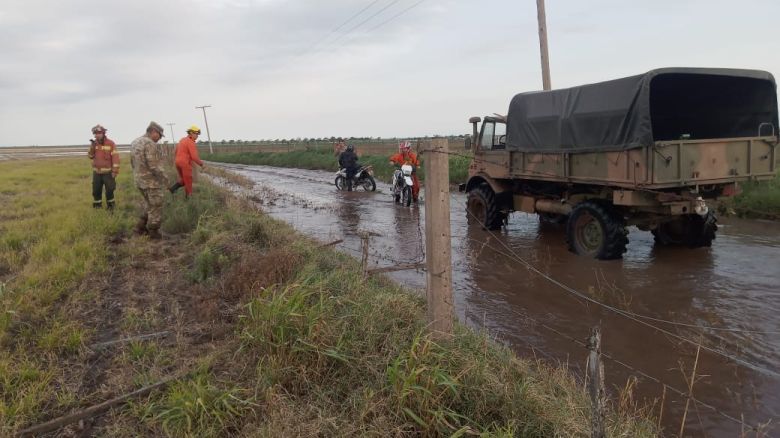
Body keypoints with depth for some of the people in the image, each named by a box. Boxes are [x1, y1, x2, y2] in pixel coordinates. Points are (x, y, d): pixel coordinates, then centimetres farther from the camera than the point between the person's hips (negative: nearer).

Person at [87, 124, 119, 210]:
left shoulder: (111, 143, -10)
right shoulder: (94, 143, 6)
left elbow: (115, 158, -12)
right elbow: (91, 156, 5)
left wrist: (115, 171, -17)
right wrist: (92, 147, -11)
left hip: (107, 172, -5)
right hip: (96, 172, 5)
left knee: (109, 190, 2)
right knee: (96, 190, 10)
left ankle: (110, 206, 17)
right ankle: (97, 206, 24)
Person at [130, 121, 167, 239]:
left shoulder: (136, 143, 10)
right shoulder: (150, 144, -20)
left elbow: (133, 162, 17)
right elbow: (154, 165, -25)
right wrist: (164, 178, -16)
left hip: (140, 180, 9)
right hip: (151, 181, -9)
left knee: (150, 205, 22)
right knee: (156, 207, 4)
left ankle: (141, 228, 20)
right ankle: (153, 232, 12)